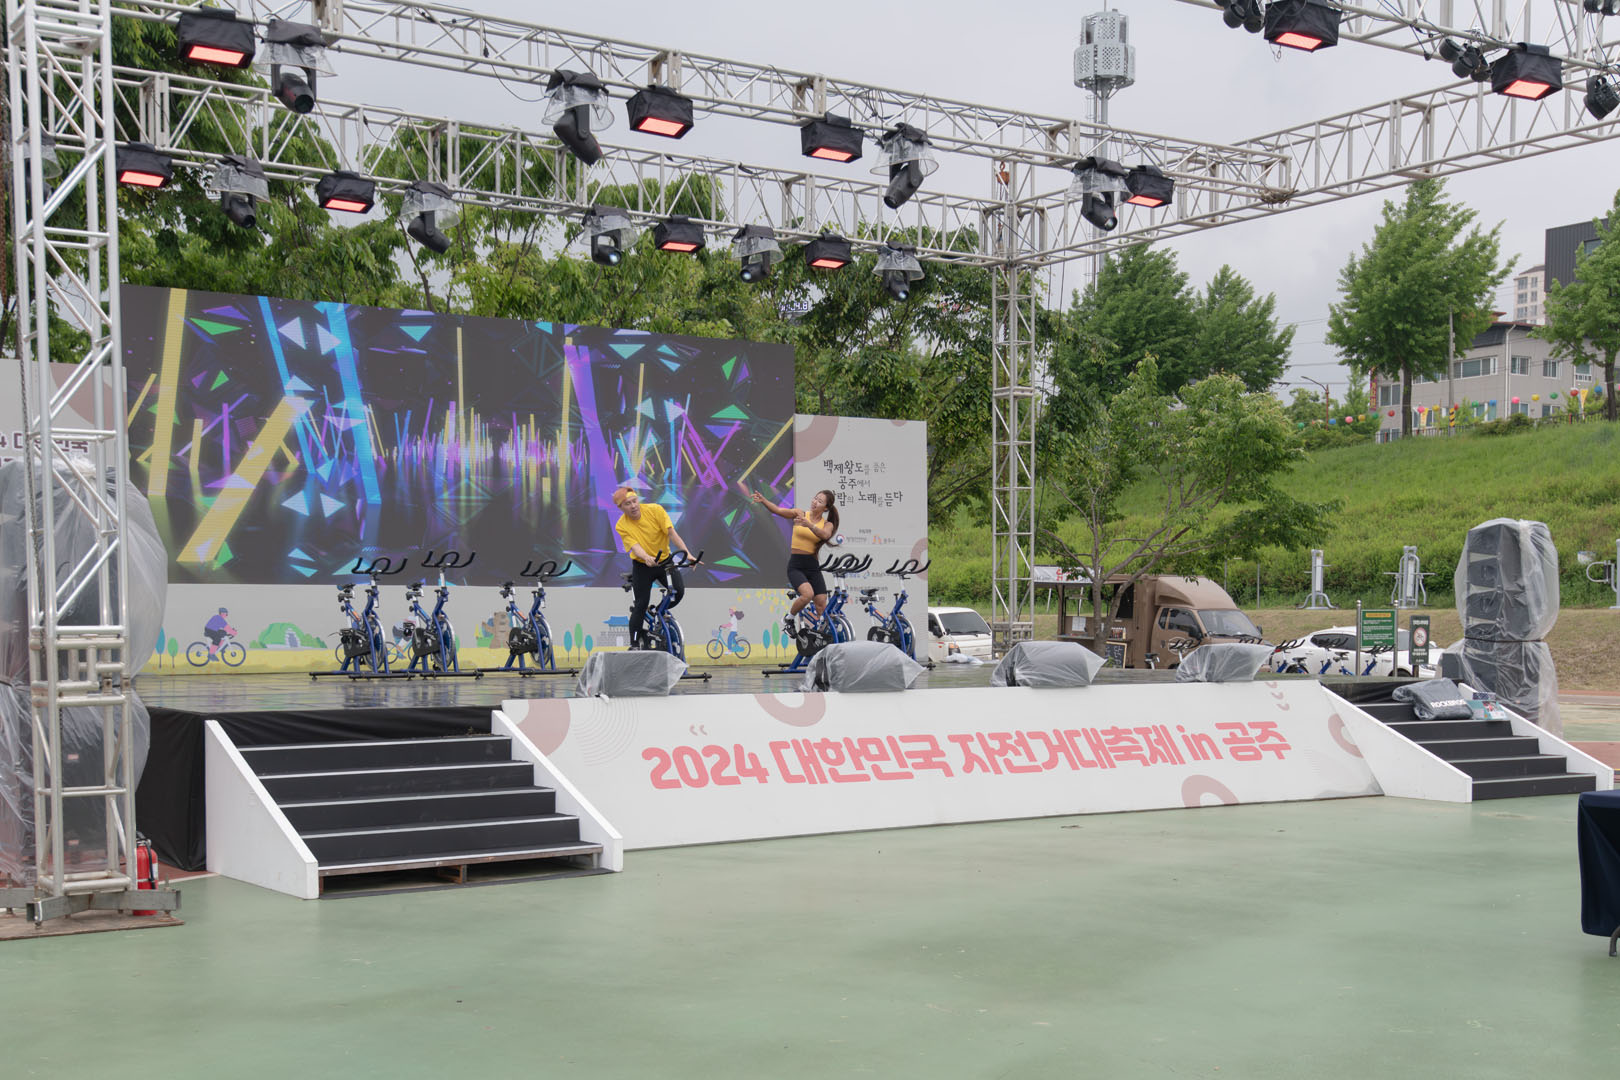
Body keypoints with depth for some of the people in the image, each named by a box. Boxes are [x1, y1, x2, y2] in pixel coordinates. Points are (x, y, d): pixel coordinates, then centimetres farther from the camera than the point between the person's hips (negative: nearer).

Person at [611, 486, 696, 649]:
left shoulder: (654, 510, -14)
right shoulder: (621, 526, -13)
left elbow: (671, 533, -18)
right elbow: (634, 546, -25)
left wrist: (687, 553, -29)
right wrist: (647, 558, -47)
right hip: (642, 566, -1)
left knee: (678, 591, -20)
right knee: (640, 605, -7)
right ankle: (634, 645, 4)